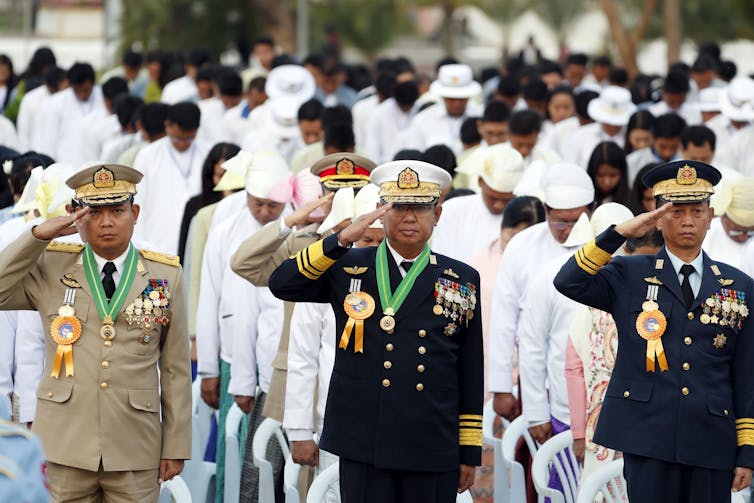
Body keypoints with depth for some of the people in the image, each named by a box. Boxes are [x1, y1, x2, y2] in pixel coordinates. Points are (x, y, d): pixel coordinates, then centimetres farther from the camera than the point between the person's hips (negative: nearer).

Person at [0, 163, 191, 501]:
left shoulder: (166, 276, 6)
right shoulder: (51, 267, 8)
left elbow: (175, 369, 6)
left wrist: (176, 447, 3)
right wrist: (38, 235, -8)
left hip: (134, 451, 0)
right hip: (65, 447, 0)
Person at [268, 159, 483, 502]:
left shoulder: (463, 280, 8)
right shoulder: (347, 268, 7)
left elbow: (471, 375, 8)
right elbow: (281, 285, -6)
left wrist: (470, 452, 6)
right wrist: (343, 239, -15)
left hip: (434, 451, 1)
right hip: (364, 447, -1)